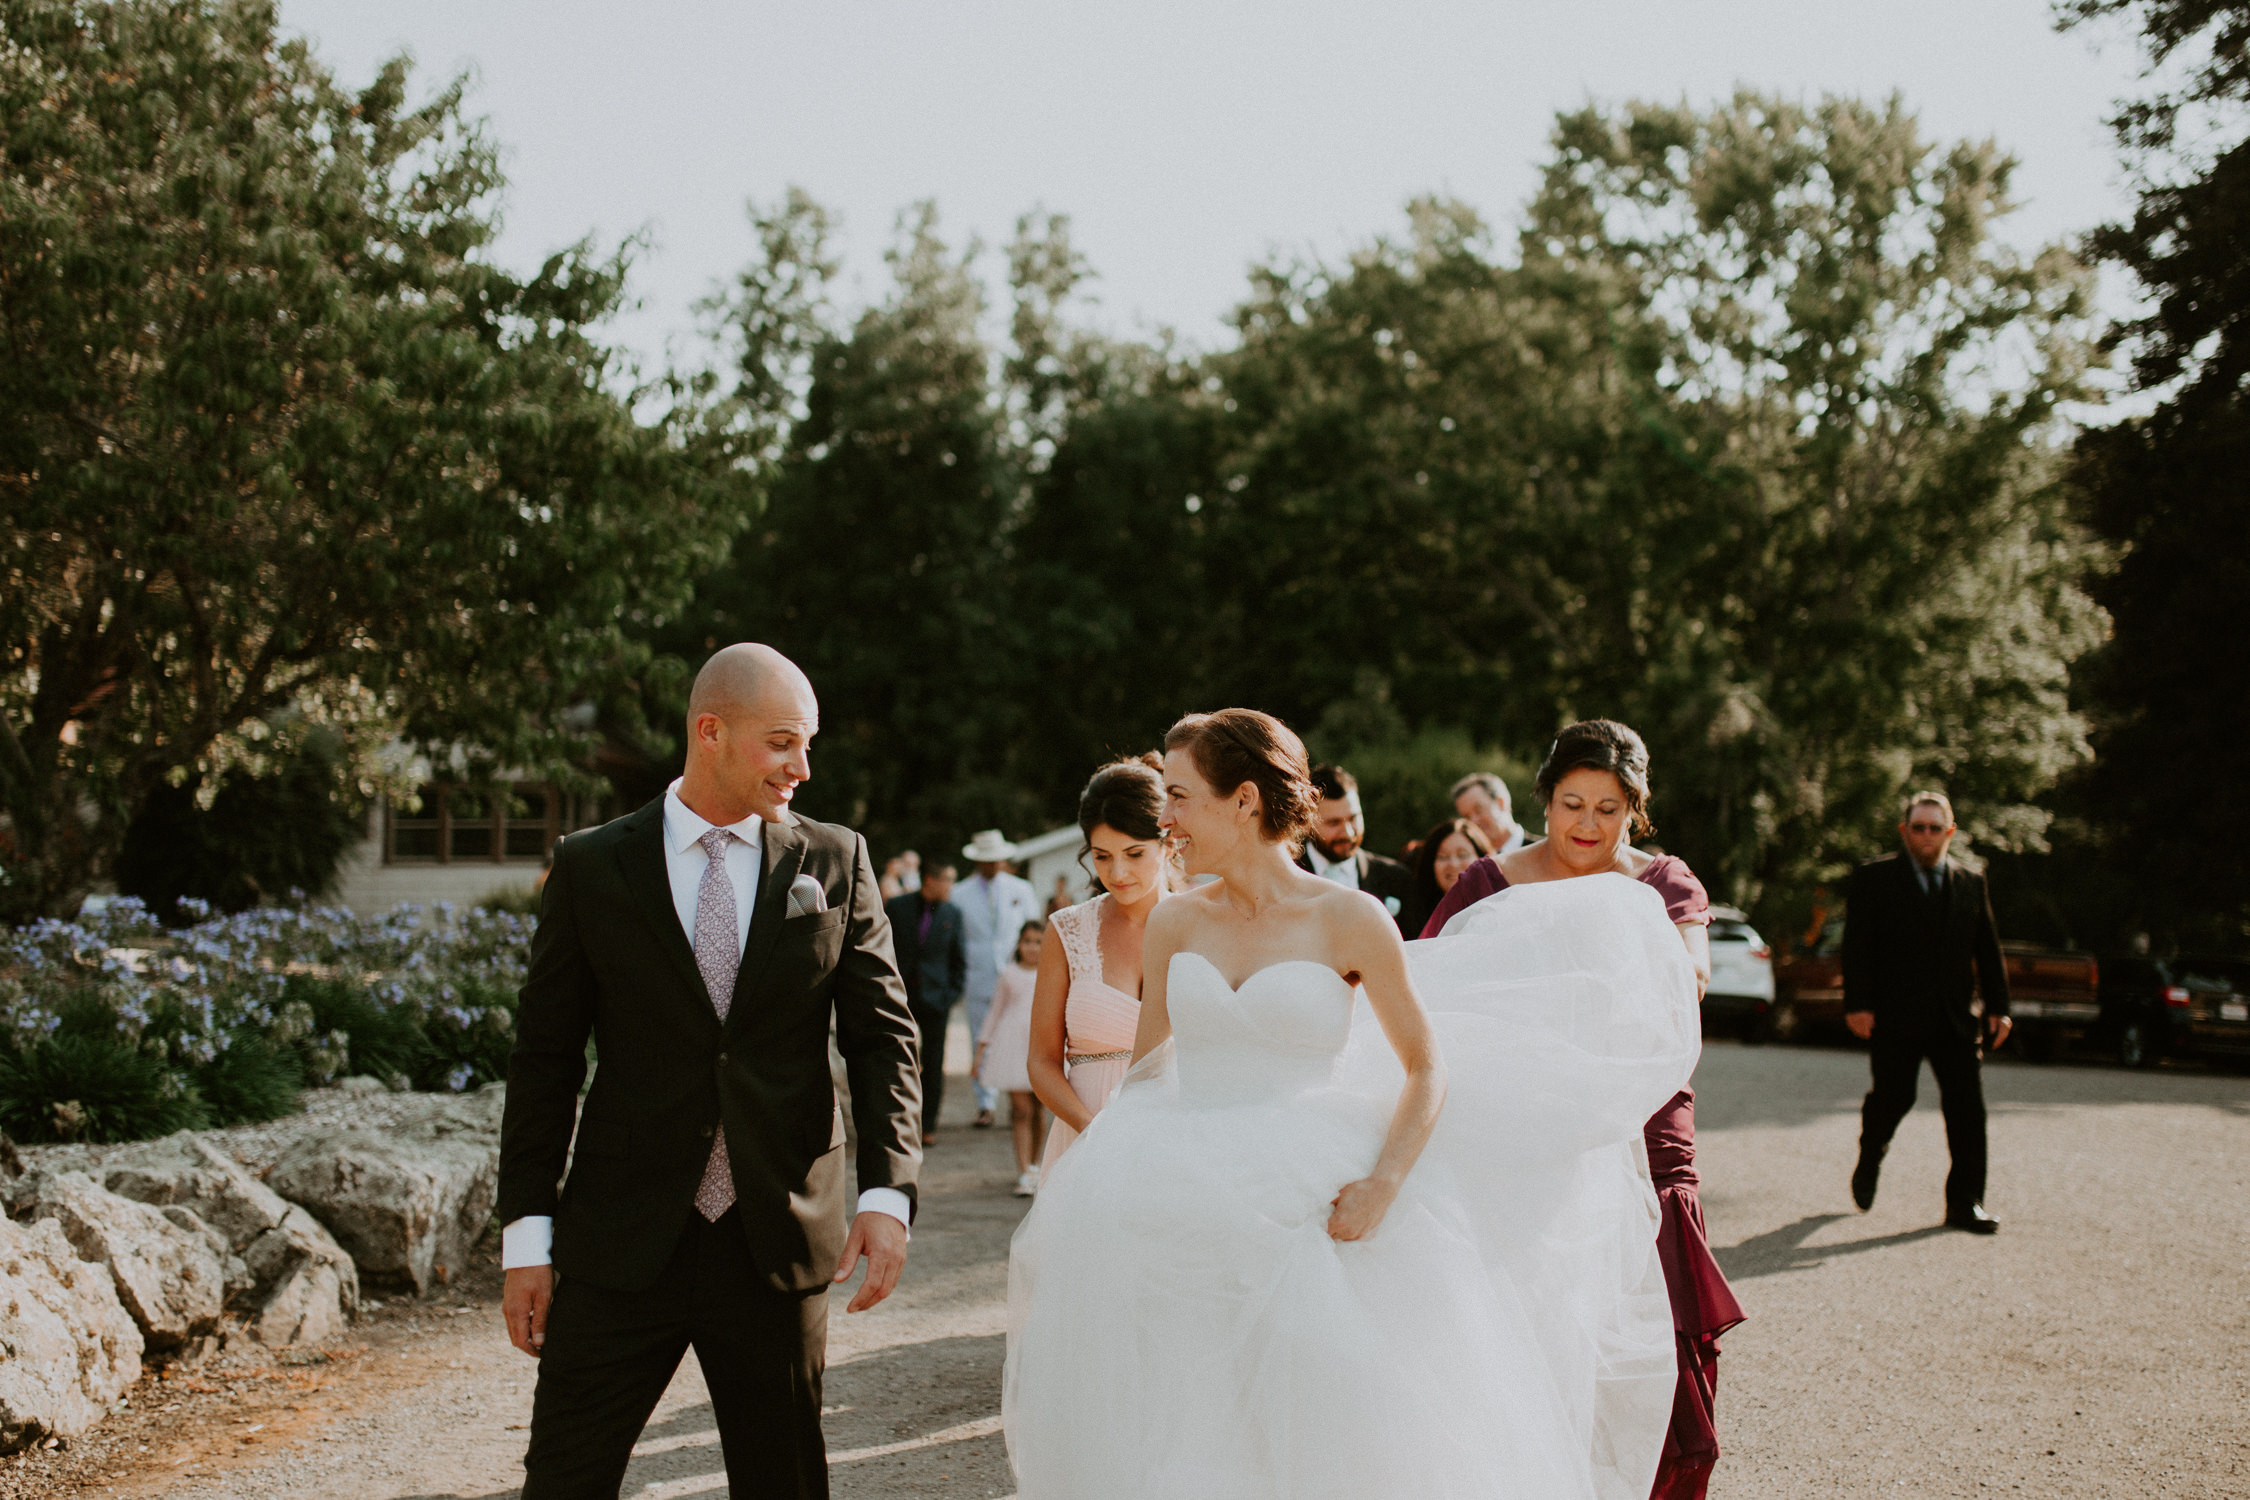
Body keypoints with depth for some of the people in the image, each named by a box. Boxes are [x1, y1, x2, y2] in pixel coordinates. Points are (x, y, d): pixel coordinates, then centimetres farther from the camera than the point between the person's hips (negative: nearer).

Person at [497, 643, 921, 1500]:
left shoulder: (834, 863, 5)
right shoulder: (591, 868, 1)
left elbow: (883, 1035, 4)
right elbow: (544, 1060, 3)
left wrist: (887, 1193, -9)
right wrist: (527, 1234, -2)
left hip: (778, 1241, 1)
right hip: (622, 1239, -1)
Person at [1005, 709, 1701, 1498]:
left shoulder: (1348, 921, -3)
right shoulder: (1173, 924, 7)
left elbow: (1428, 1069, 1)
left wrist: (1384, 1183, -14)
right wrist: (1112, 1182, 4)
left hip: (1305, 1214, -3)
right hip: (1178, 1216, 3)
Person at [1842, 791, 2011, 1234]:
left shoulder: (1970, 883, 13)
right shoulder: (1874, 879, 2)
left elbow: (1988, 949, 14)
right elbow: (1857, 946, -3)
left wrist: (1997, 1007, 6)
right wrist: (1858, 1005, -12)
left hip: (1955, 1018, 3)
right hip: (1895, 1018, -3)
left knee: (1967, 1106, -3)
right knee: (1892, 1099, 1)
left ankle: (1965, 1202, 4)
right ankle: (1869, 1161, 33)